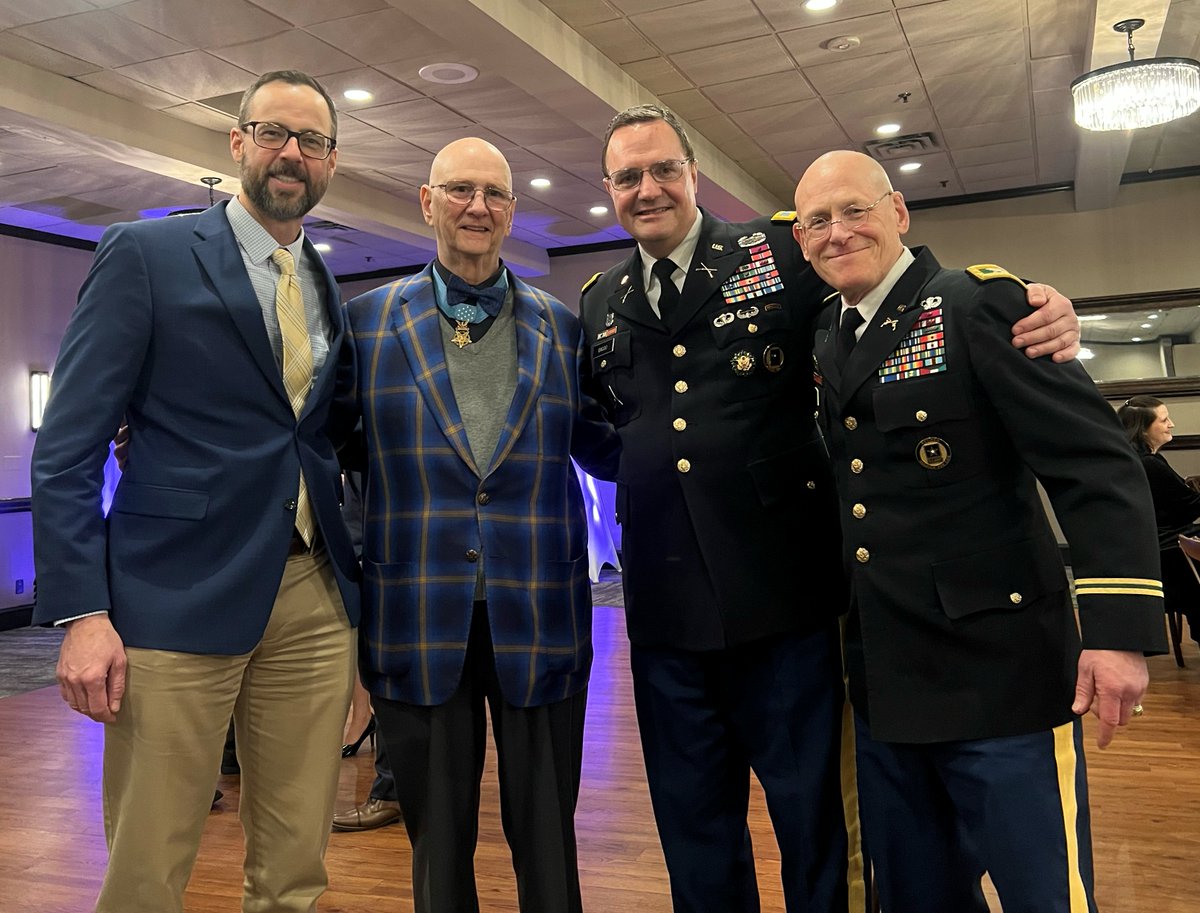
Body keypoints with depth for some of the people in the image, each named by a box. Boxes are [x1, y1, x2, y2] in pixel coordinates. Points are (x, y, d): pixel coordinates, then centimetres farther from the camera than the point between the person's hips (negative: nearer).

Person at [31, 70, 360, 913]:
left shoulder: (335, 292, 15)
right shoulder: (144, 256, 0)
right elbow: (68, 448, -4)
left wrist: (357, 571, 8)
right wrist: (82, 612, -12)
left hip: (316, 601, 5)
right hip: (179, 600, -4)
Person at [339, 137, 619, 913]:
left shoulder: (562, 326, 6)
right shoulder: (369, 320, 4)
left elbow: (600, 449, 10)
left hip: (539, 616, 1)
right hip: (420, 617, 0)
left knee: (547, 841, 13)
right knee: (438, 843, 15)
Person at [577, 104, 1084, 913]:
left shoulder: (783, 252, -1)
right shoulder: (599, 304, 10)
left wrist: (1034, 312, -17)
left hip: (781, 593, -3)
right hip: (666, 604, 4)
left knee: (810, 814, 11)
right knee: (693, 822, 17)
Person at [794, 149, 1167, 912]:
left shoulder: (978, 302, -7)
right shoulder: (823, 342, 12)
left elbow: (1096, 460, -14)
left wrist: (1120, 626, -22)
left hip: (1000, 673, -6)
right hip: (884, 682, 6)